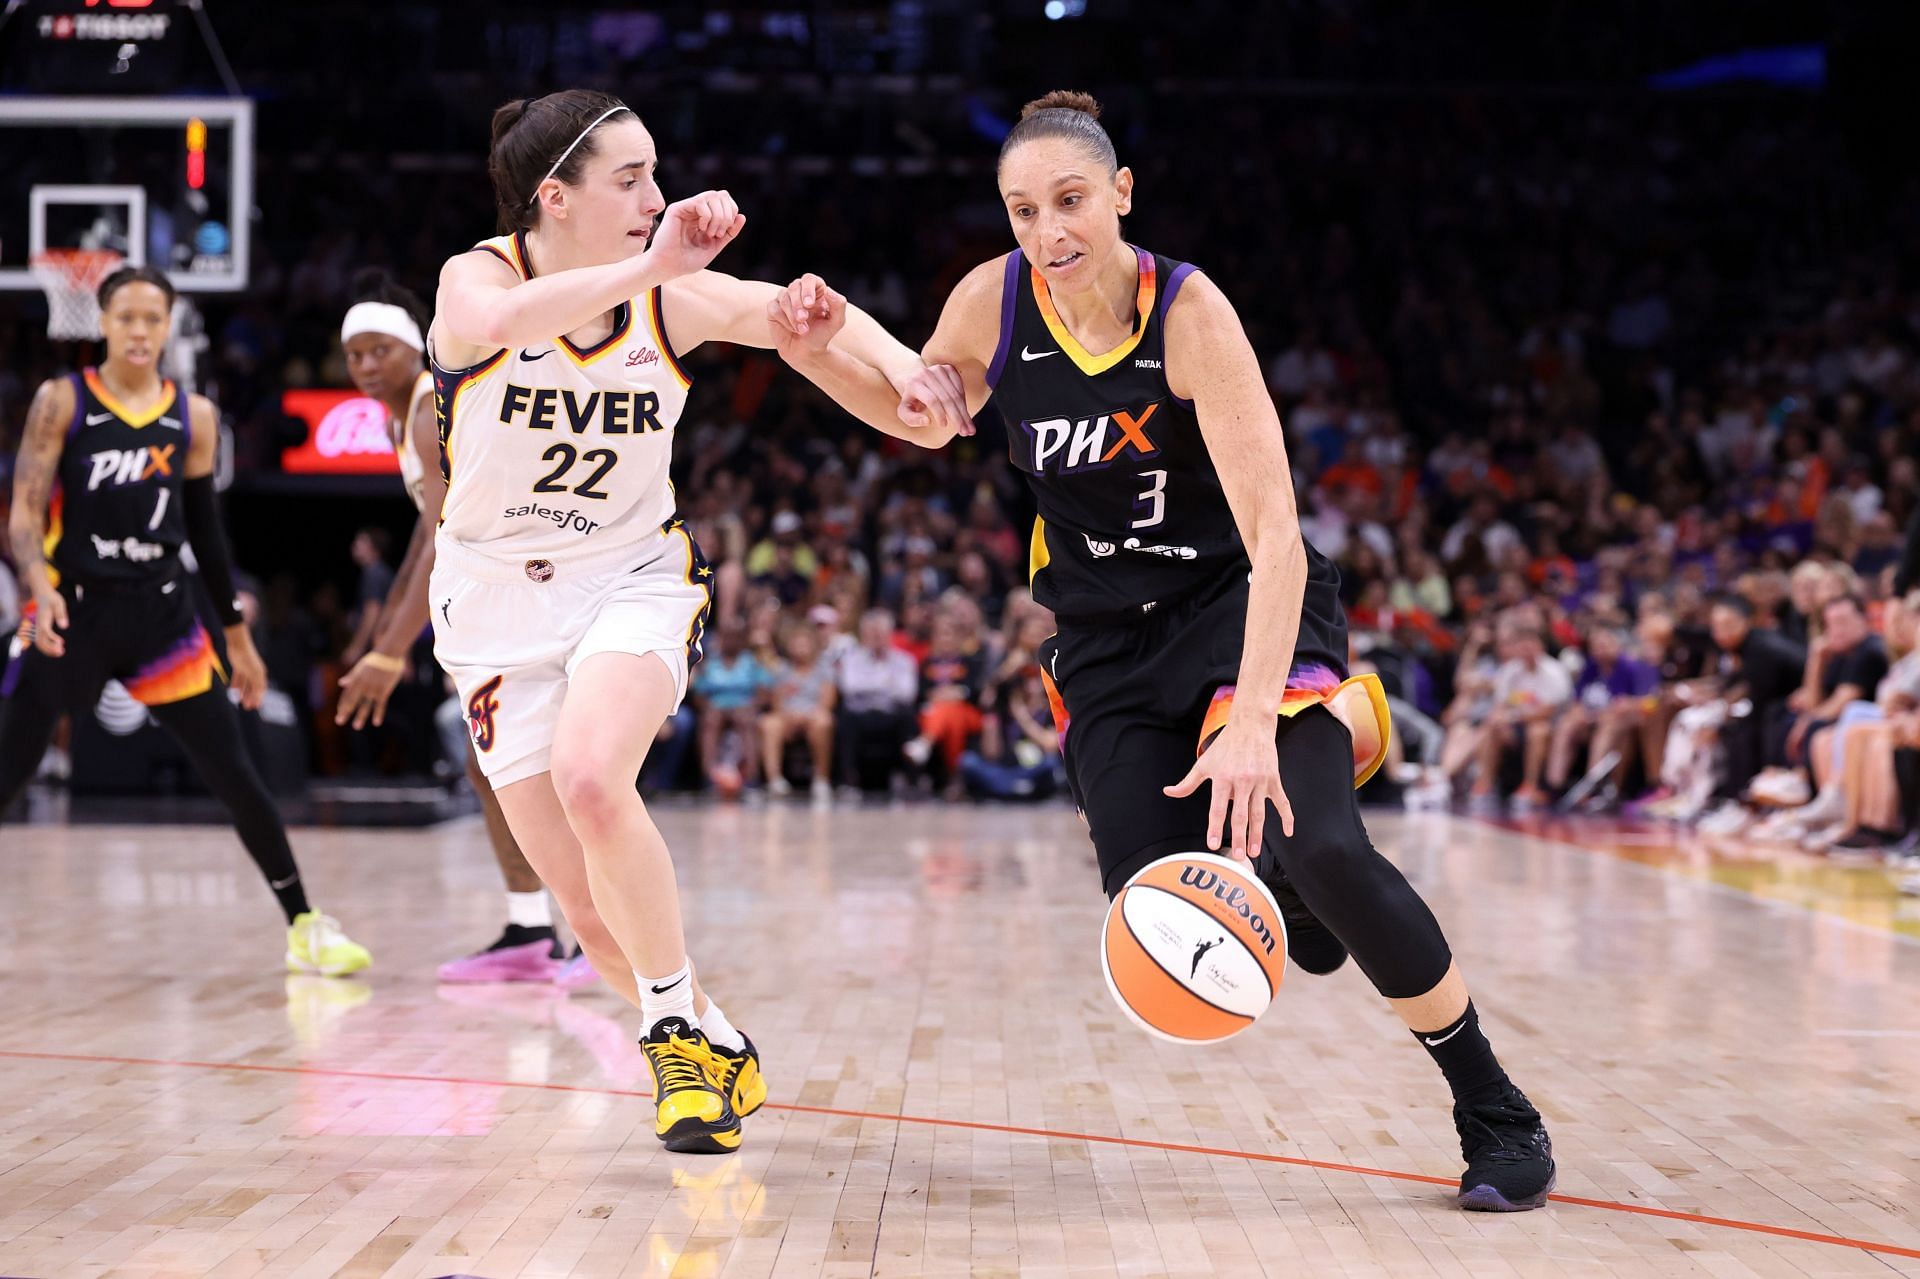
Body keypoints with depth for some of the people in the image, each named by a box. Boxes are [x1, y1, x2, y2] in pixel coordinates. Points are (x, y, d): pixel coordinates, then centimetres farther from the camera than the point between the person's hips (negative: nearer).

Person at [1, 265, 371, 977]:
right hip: (73, 610, -2)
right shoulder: (61, 403, -2)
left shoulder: (193, 417, 7)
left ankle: (305, 926, 9)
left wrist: (237, 636, 16)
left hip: (160, 612, 2)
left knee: (235, 776, 0)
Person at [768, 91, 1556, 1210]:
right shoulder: (994, 301, -8)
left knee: (1317, 848, -27)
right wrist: (820, 355, -6)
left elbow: (1275, 533, -28)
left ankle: (1498, 1114, -7)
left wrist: (1251, 723, -39)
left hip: (1247, 605, -4)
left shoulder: (1190, 312, -22)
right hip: (1110, 636, 4)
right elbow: (925, 416, 14)